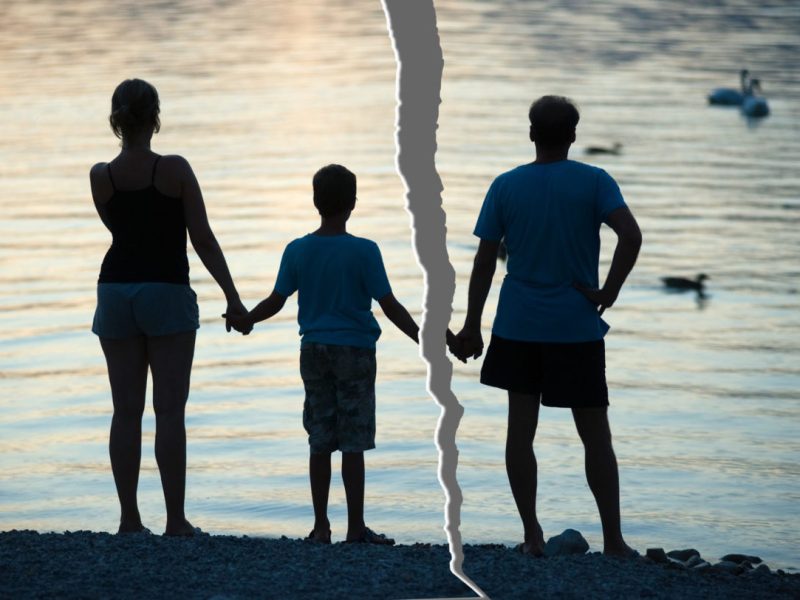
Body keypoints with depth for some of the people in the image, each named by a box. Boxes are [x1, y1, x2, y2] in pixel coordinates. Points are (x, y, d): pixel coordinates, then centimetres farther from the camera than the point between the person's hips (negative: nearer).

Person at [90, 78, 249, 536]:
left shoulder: (101, 177, -1)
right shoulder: (175, 171, -9)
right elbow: (203, 240, -9)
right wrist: (232, 296, -5)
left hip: (116, 291, 3)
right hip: (167, 293, -3)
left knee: (127, 410, 6)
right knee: (170, 410, -2)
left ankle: (129, 517, 6)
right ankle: (176, 519, -4)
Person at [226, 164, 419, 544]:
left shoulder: (297, 251, -1)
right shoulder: (364, 252, -10)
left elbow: (275, 302, 5)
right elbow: (389, 306, -10)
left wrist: (244, 320, 21)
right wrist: (422, 338, -4)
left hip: (313, 351, 3)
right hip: (354, 352, -3)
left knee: (320, 442, 7)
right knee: (353, 444, 0)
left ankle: (321, 526, 8)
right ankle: (356, 527, 1)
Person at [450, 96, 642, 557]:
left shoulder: (506, 186, 2)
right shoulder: (594, 182, -3)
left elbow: (485, 261, 3)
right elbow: (631, 235, -18)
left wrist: (472, 326, 9)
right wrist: (608, 293, -8)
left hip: (518, 328, 1)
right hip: (577, 329, -1)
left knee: (521, 430, 8)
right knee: (595, 436, 5)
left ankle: (532, 535, 7)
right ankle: (614, 540, 4)